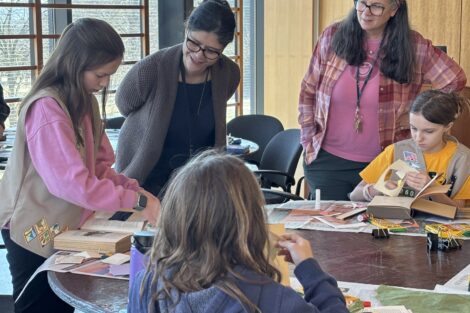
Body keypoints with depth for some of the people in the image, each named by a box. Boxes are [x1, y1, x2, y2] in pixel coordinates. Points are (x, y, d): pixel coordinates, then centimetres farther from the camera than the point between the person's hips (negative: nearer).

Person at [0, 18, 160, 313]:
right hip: (36, 233, -8)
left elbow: (100, 166, 5)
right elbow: (73, 182, -30)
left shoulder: (86, 101, 6)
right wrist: (136, 201, -27)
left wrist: (136, 189, -12)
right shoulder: (46, 109, -24)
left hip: (68, 228, 8)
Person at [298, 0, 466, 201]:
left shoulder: (414, 47, -6)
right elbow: (308, 91, 7)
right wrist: (309, 140, 1)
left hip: (381, 163, -1)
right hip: (327, 161, 1)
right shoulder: (332, 37, -1)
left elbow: (455, 80, 0)